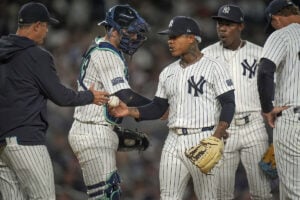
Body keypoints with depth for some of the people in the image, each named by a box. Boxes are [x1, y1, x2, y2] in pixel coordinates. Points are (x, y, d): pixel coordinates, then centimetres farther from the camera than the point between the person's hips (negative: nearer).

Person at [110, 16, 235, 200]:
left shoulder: (214, 67, -4)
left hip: (203, 141, -6)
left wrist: (217, 136, -23)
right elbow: (158, 108, 17)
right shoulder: (168, 72, 15)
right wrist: (130, 111, 0)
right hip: (174, 141, 6)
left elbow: (228, 104, -9)